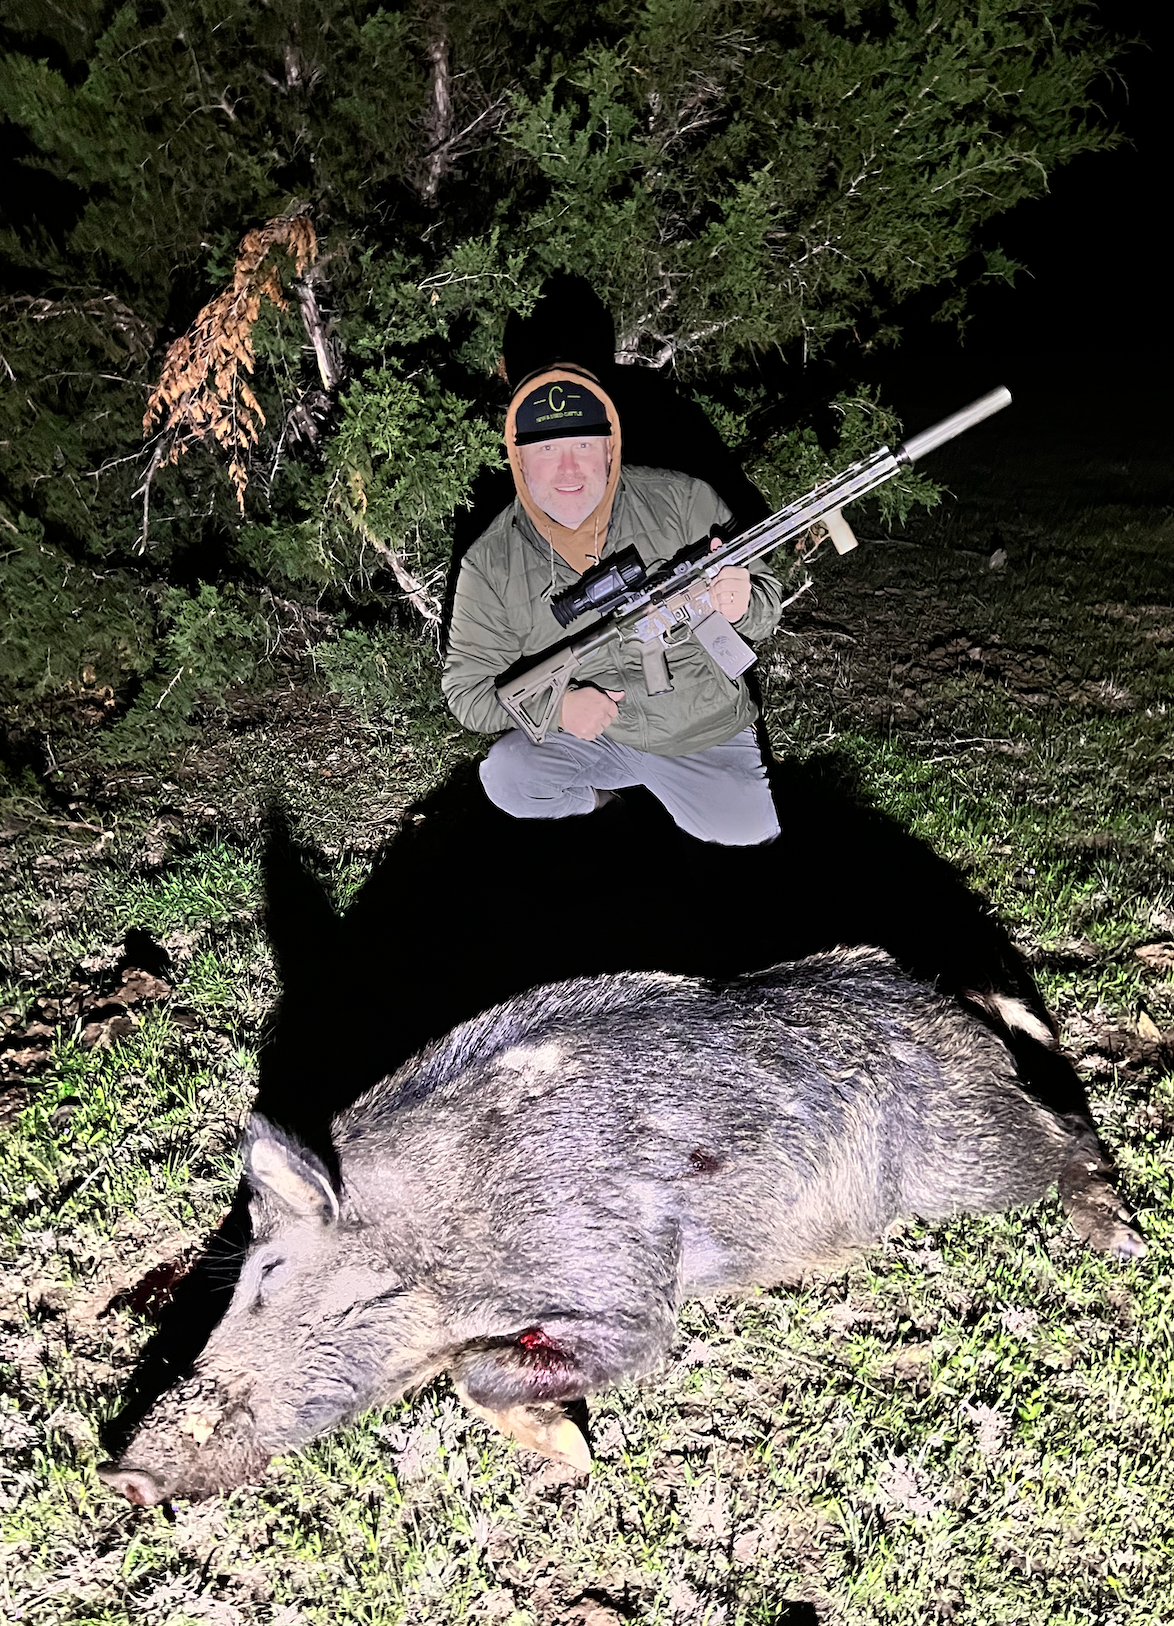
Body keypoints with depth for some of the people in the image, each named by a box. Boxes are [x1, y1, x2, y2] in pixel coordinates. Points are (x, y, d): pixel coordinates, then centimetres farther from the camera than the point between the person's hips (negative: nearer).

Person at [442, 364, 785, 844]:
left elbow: (766, 599, -4)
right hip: (586, 735, 0)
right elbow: (466, 688, -7)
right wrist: (556, 706, -25)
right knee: (506, 778, -26)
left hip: (704, 732, 1)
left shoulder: (682, 502, -11)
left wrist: (741, 607, -31)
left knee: (748, 842, -12)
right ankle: (600, 795, 7)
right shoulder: (490, 566, -12)